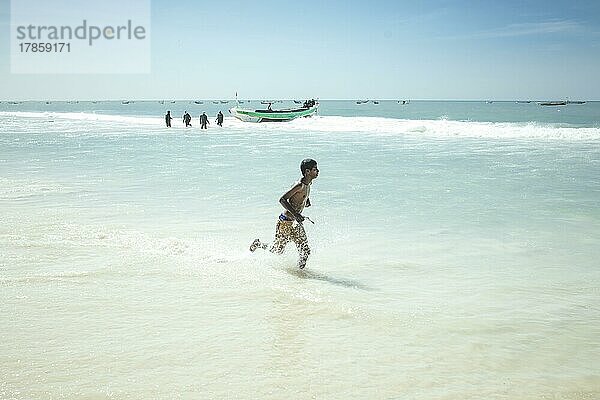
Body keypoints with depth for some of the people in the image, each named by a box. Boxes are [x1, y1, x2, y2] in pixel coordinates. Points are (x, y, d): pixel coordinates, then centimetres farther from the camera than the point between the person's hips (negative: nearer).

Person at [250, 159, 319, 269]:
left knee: (305, 251, 2)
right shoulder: (299, 185, -22)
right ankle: (258, 243, 29)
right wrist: (295, 214, -32)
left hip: (296, 223, 8)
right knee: (277, 250, 5)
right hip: (285, 222, -8)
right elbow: (282, 200, -26)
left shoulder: (308, 184, 5)